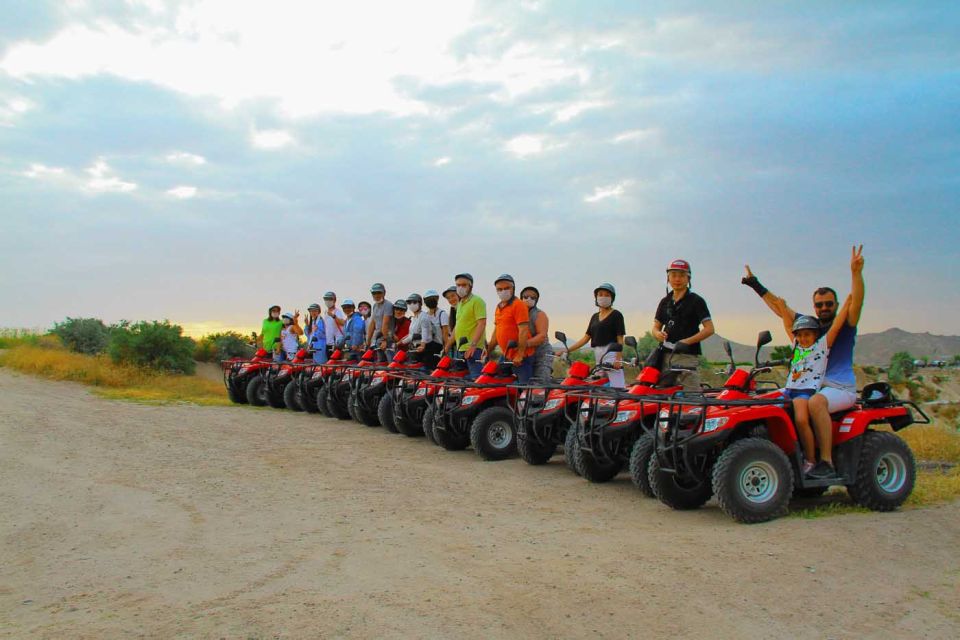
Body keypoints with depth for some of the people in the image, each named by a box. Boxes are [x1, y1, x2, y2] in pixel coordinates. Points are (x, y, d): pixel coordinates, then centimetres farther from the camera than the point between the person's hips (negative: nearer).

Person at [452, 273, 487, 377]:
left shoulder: (477, 301, -6)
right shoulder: (460, 303, 22)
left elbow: (482, 324, -15)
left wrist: (473, 345, -23)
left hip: (473, 349, -9)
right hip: (461, 348, 9)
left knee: (475, 378, -13)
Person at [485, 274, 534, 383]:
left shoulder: (518, 305, -10)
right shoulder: (499, 307, 17)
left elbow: (523, 330, -17)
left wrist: (520, 355, -20)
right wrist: (489, 349, 20)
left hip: (520, 357, -9)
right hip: (506, 356, 9)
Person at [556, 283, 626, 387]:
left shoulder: (616, 315, 0)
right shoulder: (595, 317, 19)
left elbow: (620, 339, -6)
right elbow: (586, 338, 18)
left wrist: (618, 358, -18)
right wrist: (567, 350, 12)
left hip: (612, 353, -7)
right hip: (598, 355, 7)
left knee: (616, 387, -15)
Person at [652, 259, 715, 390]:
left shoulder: (696, 301, 0)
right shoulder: (665, 302, 18)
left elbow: (709, 329, -6)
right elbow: (656, 326, 20)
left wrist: (687, 341, -17)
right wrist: (658, 334, -4)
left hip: (689, 356, -5)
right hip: (668, 355, 6)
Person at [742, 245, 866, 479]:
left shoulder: (845, 325, 3)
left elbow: (857, 301, -14)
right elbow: (780, 308, 19)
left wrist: (856, 272, -29)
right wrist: (756, 285, 17)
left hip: (842, 388, -6)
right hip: (811, 384, 6)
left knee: (815, 402, -36)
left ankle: (827, 462, -33)